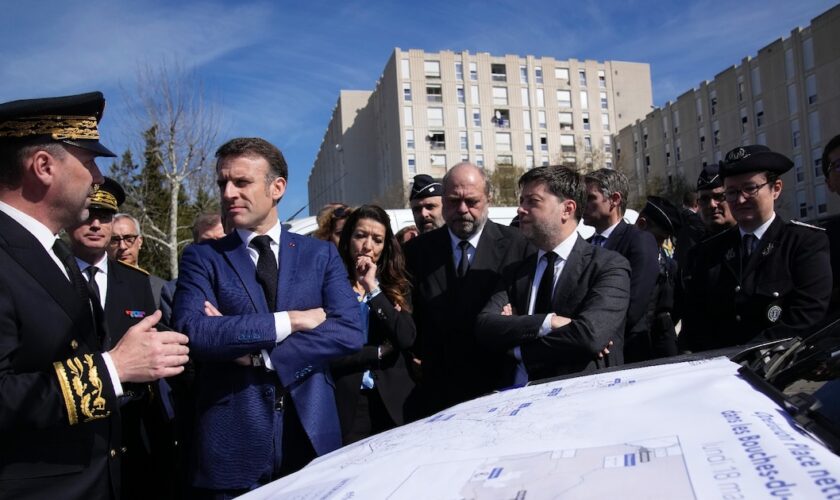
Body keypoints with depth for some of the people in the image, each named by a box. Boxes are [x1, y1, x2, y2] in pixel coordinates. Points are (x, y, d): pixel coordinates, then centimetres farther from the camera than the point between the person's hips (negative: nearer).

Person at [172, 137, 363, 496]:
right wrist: (290, 320, -15)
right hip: (230, 444, -1)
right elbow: (191, 332, -15)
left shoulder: (322, 255, 4)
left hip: (312, 436, 1)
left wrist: (258, 356, -14)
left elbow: (350, 332, -8)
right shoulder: (201, 258, 1)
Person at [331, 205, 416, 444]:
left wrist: (374, 289, -12)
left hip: (392, 403, 3)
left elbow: (406, 339, -10)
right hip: (346, 404, -3)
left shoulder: (396, 285, 6)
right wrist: (378, 353, -7)